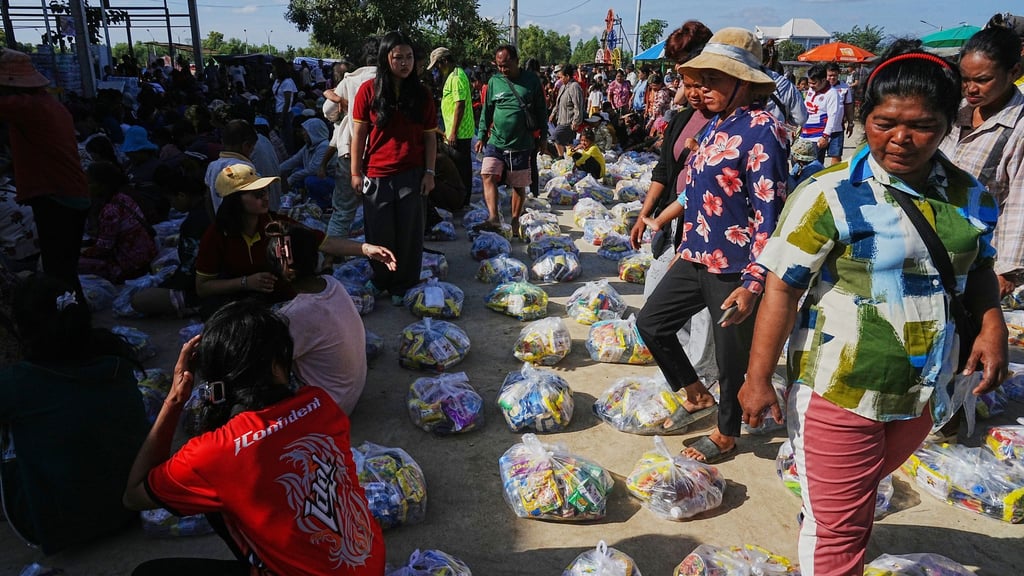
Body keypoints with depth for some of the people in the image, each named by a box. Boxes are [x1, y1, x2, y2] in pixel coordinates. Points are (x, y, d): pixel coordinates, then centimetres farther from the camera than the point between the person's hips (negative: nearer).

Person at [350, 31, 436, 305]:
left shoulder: (421, 94, 3)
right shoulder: (369, 91, -2)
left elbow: (430, 137, 5)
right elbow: (359, 134, 0)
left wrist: (429, 172, -1)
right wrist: (356, 172, -2)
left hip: (412, 175, 1)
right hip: (376, 176, -1)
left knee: (409, 233, 6)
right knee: (380, 234, 7)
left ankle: (403, 287, 20)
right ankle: (381, 283, 26)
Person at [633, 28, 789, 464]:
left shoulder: (760, 130, -17)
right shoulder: (713, 126, 9)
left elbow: (769, 214, -22)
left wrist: (753, 283, -26)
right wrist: (661, 219, 29)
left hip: (734, 269, -9)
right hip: (696, 258, 9)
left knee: (731, 358, 7)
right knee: (651, 322, 15)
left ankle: (726, 435, 31)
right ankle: (698, 396, 34)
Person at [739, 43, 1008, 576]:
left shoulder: (971, 199, 0)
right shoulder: (831, 195, -18)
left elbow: (978, 269, 15)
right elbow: (782, 288, -18)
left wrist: (992, 323, -4)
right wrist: (758, 378, -18)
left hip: (924, 393, 6)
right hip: (841, 393, -6)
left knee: (861, 492, 30)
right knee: (838, 531, 6)